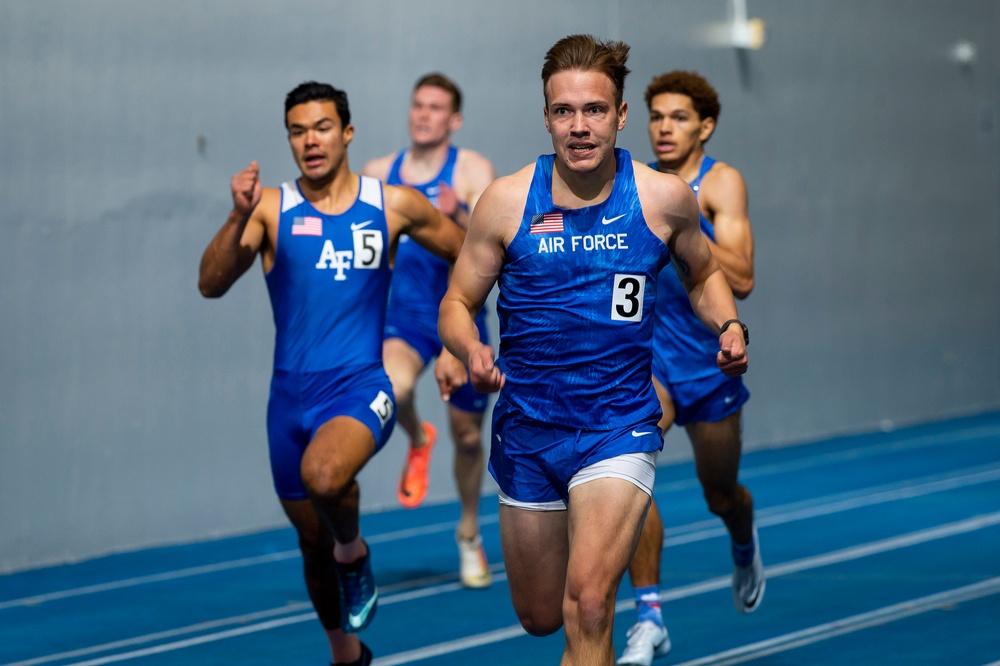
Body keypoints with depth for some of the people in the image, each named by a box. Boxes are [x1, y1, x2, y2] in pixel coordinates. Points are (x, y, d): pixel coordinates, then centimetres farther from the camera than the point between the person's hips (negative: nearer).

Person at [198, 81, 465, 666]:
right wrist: (240, 217, -26)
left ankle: (354, 551, -3)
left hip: (360, 389, -3)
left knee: (324, 474, -35)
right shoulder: (272, 208, -1)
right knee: (312, 543, 15)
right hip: (291, 397, 3)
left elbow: (471, 257, 13)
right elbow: (211, 285, -12)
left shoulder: (394, 206, -1)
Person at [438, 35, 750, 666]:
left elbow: (704, 272, 15)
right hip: (527, 429, 2)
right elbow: (457, 303, 3)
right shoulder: (508, 201, -6)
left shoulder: (665, 197, -5)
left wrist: (729, 327, -5)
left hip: (619, 426, -2)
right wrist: (472, 350, -19)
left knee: (588, 606, -22)